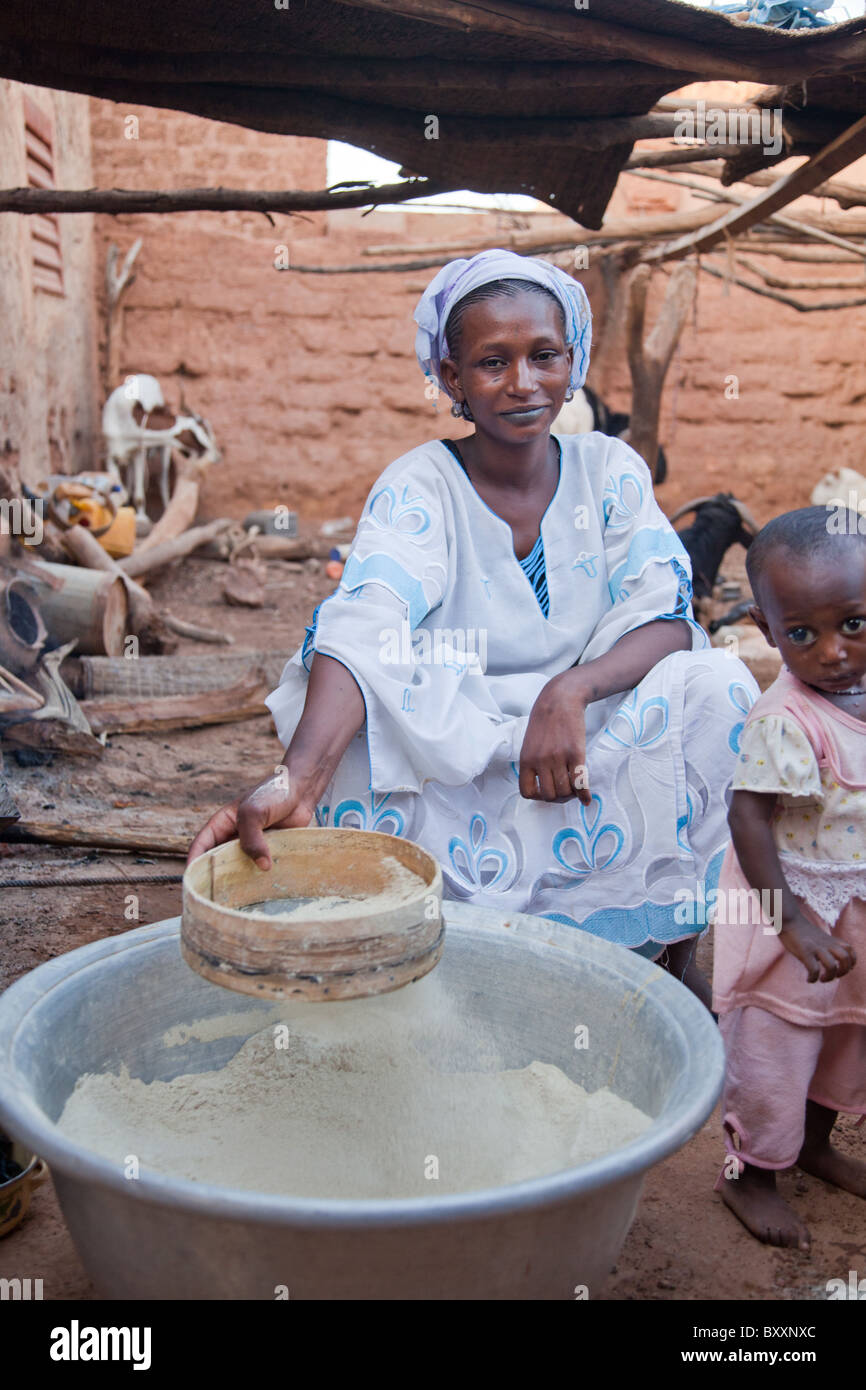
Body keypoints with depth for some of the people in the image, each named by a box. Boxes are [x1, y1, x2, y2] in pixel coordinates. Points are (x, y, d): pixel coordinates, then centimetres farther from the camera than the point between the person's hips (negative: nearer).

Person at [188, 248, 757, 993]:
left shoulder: (609, 470, 0)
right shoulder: (418, 486, -10)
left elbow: (667, 618, -10)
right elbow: (365, 630, -29)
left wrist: (573, 691, -32)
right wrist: (297, 778, -47)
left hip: (597, 748, 3)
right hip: (452, 756, -2)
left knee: (715, 686, -23)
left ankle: (681, 946, -8)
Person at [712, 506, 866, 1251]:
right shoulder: (786, 720, -28)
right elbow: (749, 818, -28)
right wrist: (793, 923, -28)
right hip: (794, 916, -8)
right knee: (772, 1048, 8)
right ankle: (749, 1173, 31)